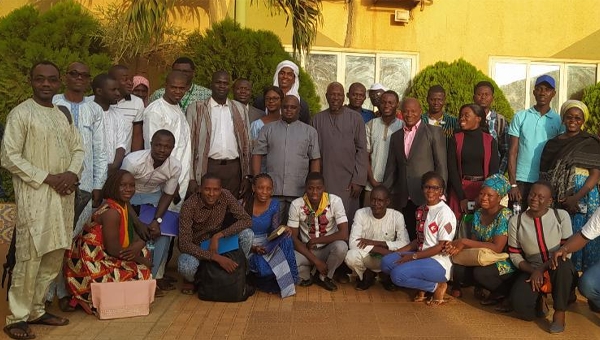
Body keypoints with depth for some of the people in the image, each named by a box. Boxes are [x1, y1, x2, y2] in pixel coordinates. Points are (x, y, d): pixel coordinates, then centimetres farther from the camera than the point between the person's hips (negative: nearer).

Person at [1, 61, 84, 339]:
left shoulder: (63, 114, 13)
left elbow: (78, 148, 14)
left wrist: (72, 173, -6)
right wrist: (48, 178, -14)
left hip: (63, 194, 6)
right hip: (34, 194, -6)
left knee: (55, 256, 9)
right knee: (30, 256, -4)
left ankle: (36, 309, 23)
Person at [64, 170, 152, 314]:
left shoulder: (124, 205, 6)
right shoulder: (111, 212, -22)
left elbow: (135, 236, 8)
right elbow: (114, 250, -22)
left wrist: (138, 246, -16)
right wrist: (142, 260, -10)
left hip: (102, 256, 9)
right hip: (93, 265, -9)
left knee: (142, 252, 14)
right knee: (142, 274, -9)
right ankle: (91, 298, 1)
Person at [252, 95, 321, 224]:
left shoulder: (310, 131, 10)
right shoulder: (268, 130, 11)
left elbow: (315, 159, 7)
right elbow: (257, 154, 7)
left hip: (299, 190, 0)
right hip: (273, 189, 0)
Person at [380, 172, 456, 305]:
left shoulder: (444, 212, -13)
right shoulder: (421, 209, 11)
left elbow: (442, 246, -16)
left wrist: (413, 256, -17)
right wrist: (399, 251, 3)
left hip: (439, 262, -8)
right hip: (421, 256, 8)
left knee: (398, 274, -25)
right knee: (387, 262, -11)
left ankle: (437, 286, -4)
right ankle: (421, 286, 2)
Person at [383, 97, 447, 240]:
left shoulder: (434, 132, 3)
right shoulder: (395, 136, 16)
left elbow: (441, 165, -2)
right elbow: (391, 168, 17)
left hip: (426, 196, -4)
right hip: (403, 200, 4)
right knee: (409, 238, 6)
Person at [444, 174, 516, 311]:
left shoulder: (505, 215, -17)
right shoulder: (478, 214, 5)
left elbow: (497, 247, -24)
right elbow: (474, 242, 5)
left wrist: (464, 242, -24)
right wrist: (459, 246, -18)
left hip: (504, 262, -6)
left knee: (480, 272, -34)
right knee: (457, 269, -19)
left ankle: (506, 291, -4)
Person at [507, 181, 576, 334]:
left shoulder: (561, 215, -5)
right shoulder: (516, 221, -2)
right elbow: (515, 254, 2)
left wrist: (542, 268, -19)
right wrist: (533, 271, -15)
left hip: (560, 271, 0)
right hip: (532, 270, 1)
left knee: (563, 263, -38)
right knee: (519, 303, -28)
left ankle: (560, 313, -16)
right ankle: (538, 299, 12)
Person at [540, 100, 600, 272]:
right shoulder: (552, 144, 12)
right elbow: (545, 174, 7)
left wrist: (576, 198, -16)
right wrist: (560, 199, -7)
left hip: (584, 198, -2)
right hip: (559, 200, 2)